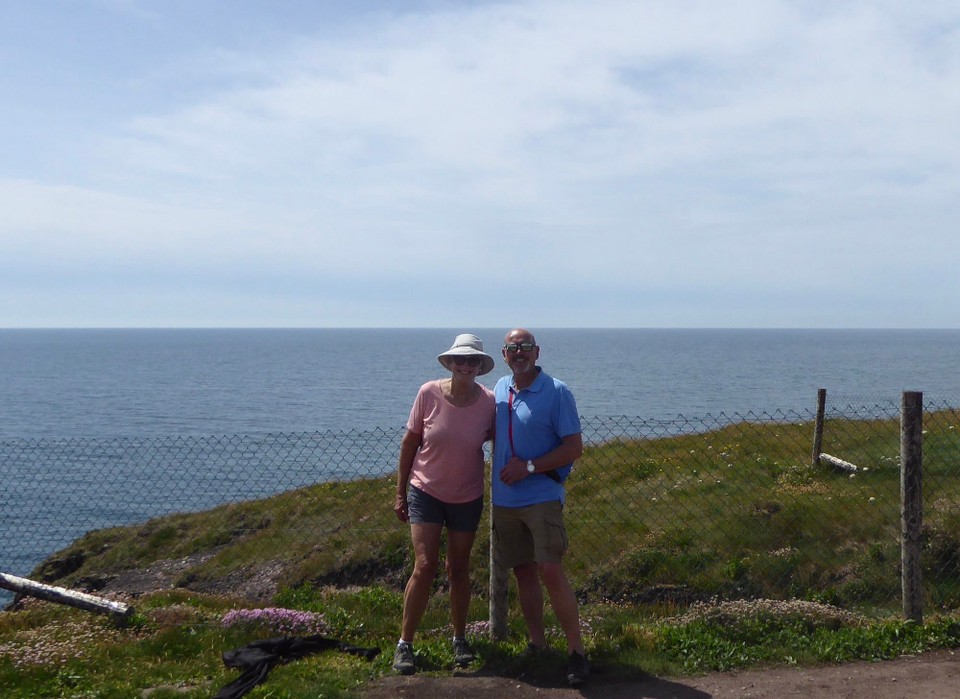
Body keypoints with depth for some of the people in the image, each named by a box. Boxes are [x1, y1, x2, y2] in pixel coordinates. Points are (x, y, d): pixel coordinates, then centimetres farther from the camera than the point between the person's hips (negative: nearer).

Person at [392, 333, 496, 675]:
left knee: (458, 570, 13)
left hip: (467, 498, 2)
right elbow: (409, 442, -5)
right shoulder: (429, 394, -15)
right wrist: (400, 492, -2)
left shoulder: (488, 401, -12)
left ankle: (459, 639, 29)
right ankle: (405, 643, 4)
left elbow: (497, 438, 7)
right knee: (424, 567, -9)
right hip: (425, 491, -2)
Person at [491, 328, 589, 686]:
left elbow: (574, 448, -10)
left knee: (550, 572, -13)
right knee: (523, 573, 12)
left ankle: (576, 650, -3)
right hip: (504, 499, 6)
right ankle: (537, 644, 23)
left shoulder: (556, 392, -9)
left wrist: (529, 467, -17)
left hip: (541, 496, -6)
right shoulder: (501, 388, 8)